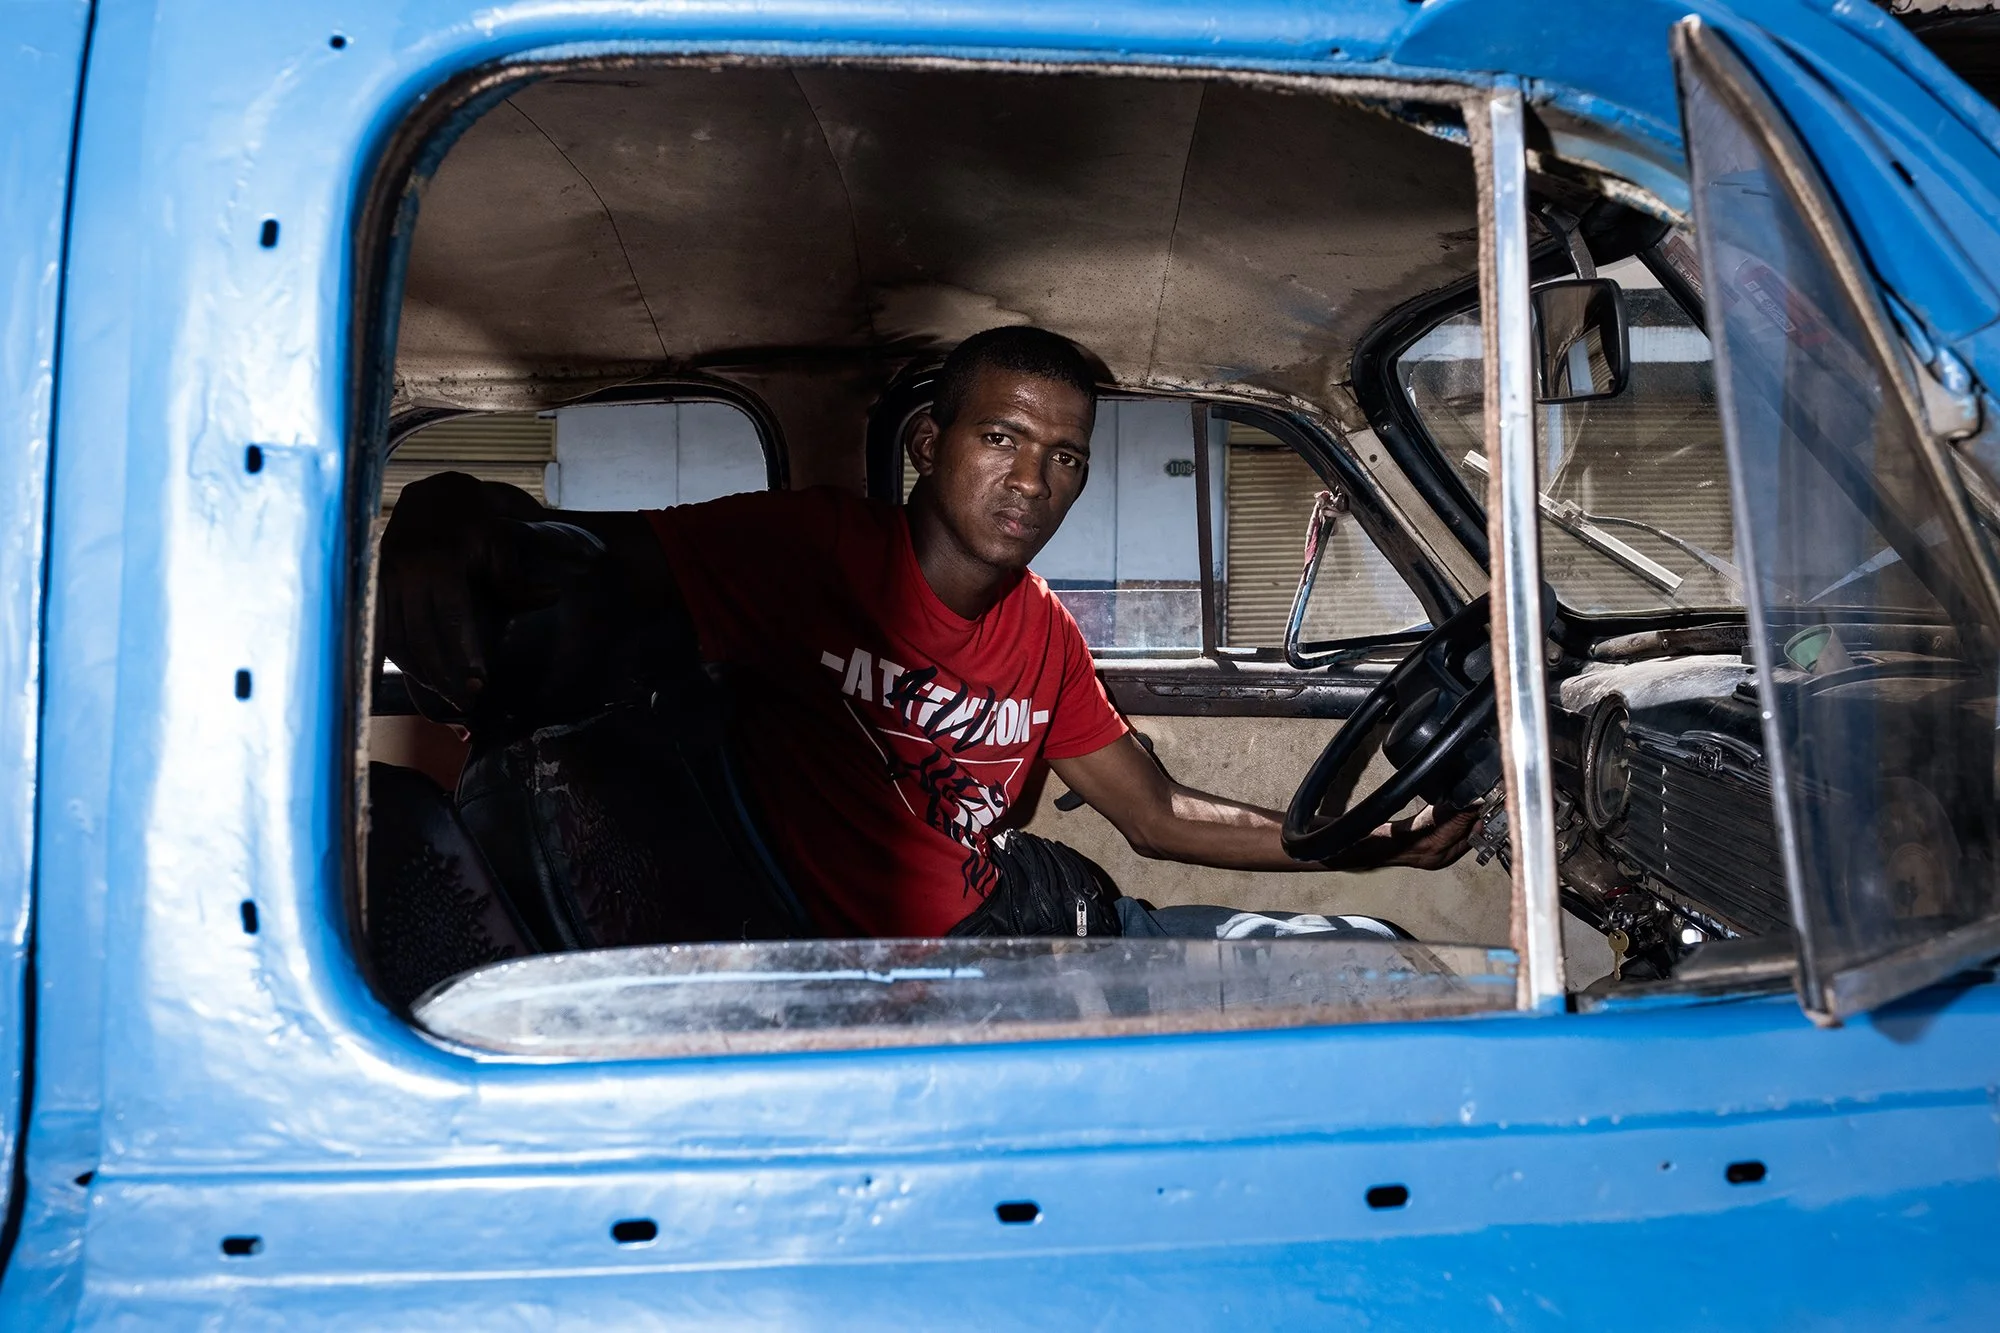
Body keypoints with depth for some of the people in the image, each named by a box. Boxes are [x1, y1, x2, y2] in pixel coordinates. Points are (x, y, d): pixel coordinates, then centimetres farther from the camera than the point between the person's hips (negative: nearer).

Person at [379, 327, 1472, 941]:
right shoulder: (808, 549, -15)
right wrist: (449, 519, -43)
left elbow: (1157, 816, 11)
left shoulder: (1042, 635, 6)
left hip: (1002, 924, 7)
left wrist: (1366, 843, 3)